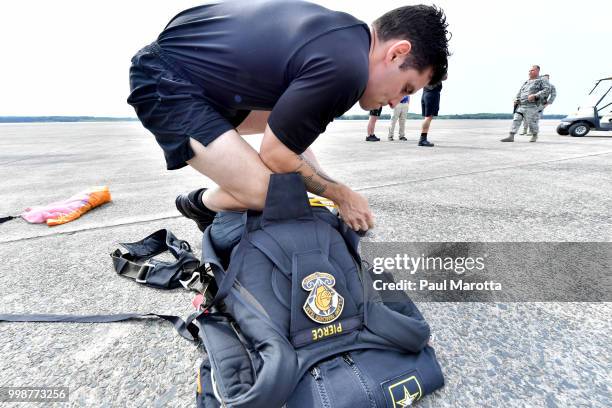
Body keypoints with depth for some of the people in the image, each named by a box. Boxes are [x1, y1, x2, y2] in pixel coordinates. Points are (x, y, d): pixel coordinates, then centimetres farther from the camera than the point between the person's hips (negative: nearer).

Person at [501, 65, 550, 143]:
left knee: (532, 122, -1)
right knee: (516, 120, -6)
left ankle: (535, 135, 22)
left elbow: (547, 90, -10)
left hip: (532, 106, -6)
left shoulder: (541, 80, 2)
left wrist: (535, 96, -22)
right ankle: (511, 136, -10)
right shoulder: (526, 82, 23)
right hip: (521, 106, 6)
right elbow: (520, 92, 29)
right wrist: (516, 100, 10)